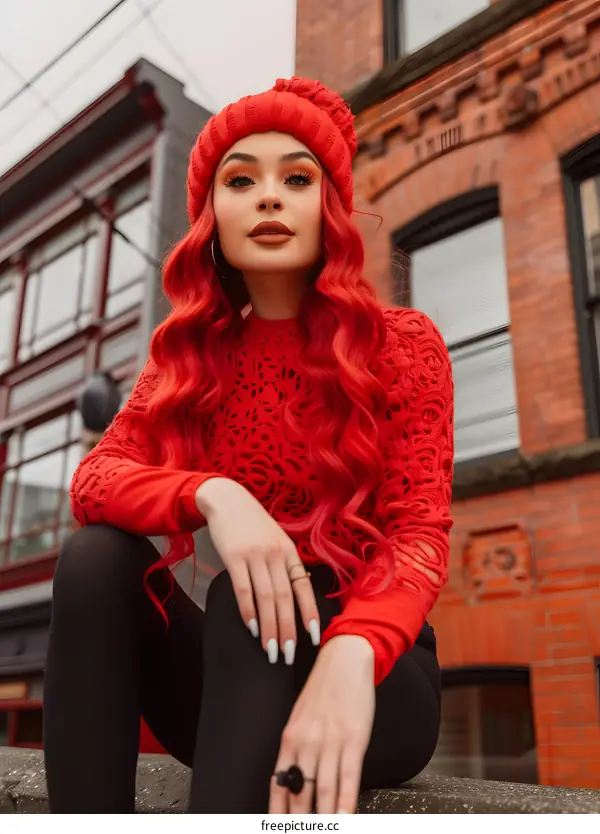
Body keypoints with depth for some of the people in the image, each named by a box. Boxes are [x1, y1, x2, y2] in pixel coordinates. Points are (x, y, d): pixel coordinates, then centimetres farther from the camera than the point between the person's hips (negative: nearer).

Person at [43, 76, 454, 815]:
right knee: (97, 557, -23)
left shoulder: (403, 344, -4)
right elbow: (94, 480, -9)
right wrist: (211, 495, -31)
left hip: (377, 675, -2)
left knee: (239, 600, -33)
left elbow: (419, 533, -15)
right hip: (244, 678, 3)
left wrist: (351, 655, -36)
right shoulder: (190, 359, 5)